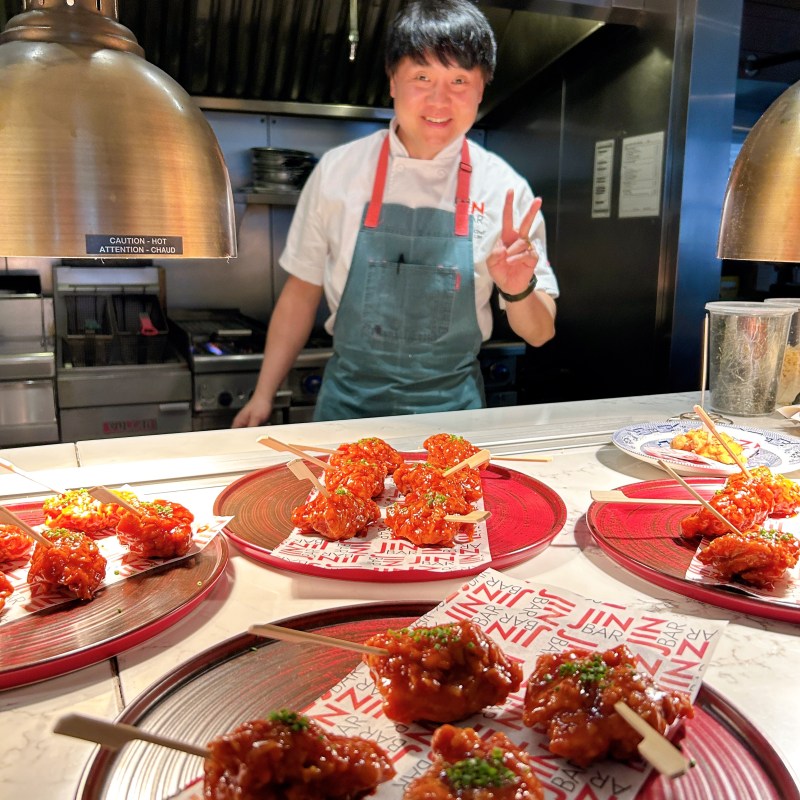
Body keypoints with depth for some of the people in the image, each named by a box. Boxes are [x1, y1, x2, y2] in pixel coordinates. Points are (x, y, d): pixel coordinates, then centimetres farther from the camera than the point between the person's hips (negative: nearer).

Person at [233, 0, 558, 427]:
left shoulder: (506, 190, -7)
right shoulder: (337, 170, -5)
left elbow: (538, 333, -2)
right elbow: (302, 292, 4)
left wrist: (519, 291, -23)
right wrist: (263, 397, 2)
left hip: (451, 409, 0)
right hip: (348, 403, 1)